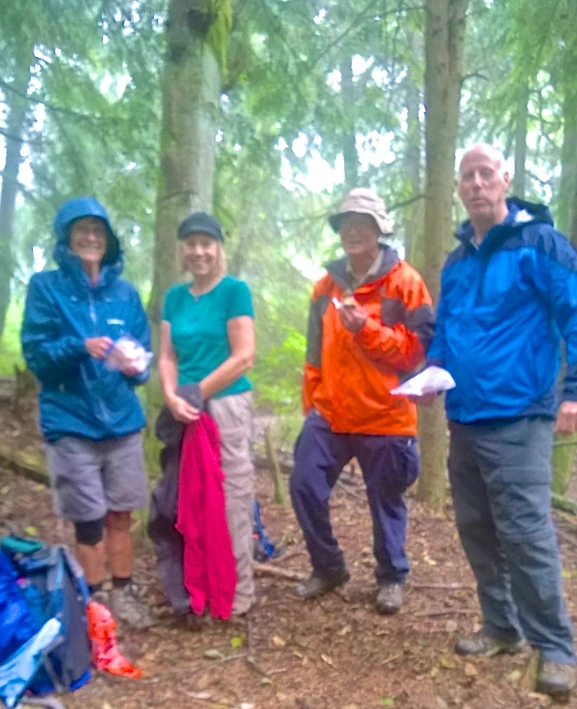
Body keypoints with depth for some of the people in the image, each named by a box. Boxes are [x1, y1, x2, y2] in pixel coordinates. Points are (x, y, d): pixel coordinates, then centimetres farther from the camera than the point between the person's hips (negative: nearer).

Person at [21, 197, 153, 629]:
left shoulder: (125, 292, 8)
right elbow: (35, 353, -6)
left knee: (120, 514, 11)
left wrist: (136, 366, -12)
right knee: (89, 521, 5)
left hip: (122, 421, 3)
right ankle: (95, 601, 22)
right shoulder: (46, 287, -1)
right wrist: (80, 347, -23)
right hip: (71, 424, -3)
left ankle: (123, 593, 27)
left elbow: (144, 351, 11)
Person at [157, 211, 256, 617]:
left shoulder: (235, 290, -4)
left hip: (227, 407, -5)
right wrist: (172, 397, -10)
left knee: (230, 501, -1)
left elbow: (244, 357, -11)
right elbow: (168, 356, 9)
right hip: (184, 413, 6)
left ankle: (237, 595, 12)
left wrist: (196, 394, -10)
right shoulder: (175, 297, 12)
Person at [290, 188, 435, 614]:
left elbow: (420, 346, -11)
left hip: (385, 416, -4)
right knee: (305, 487, -1)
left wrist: (366, 328, -22)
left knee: (386, 501, 8)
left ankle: (392, 578, 29)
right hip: (330, 413, 4)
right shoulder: (327, 285, 9)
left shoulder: (405, 282, -6)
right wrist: (312, 403, 14)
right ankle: (328, 567, 20)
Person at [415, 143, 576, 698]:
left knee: (525, 533, -5)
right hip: (463, 418, 7)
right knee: (476, 529, 13)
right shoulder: (456, 262, 14)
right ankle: (502, 626, 29)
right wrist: (431, 373, 5)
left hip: (515, 418, -7)